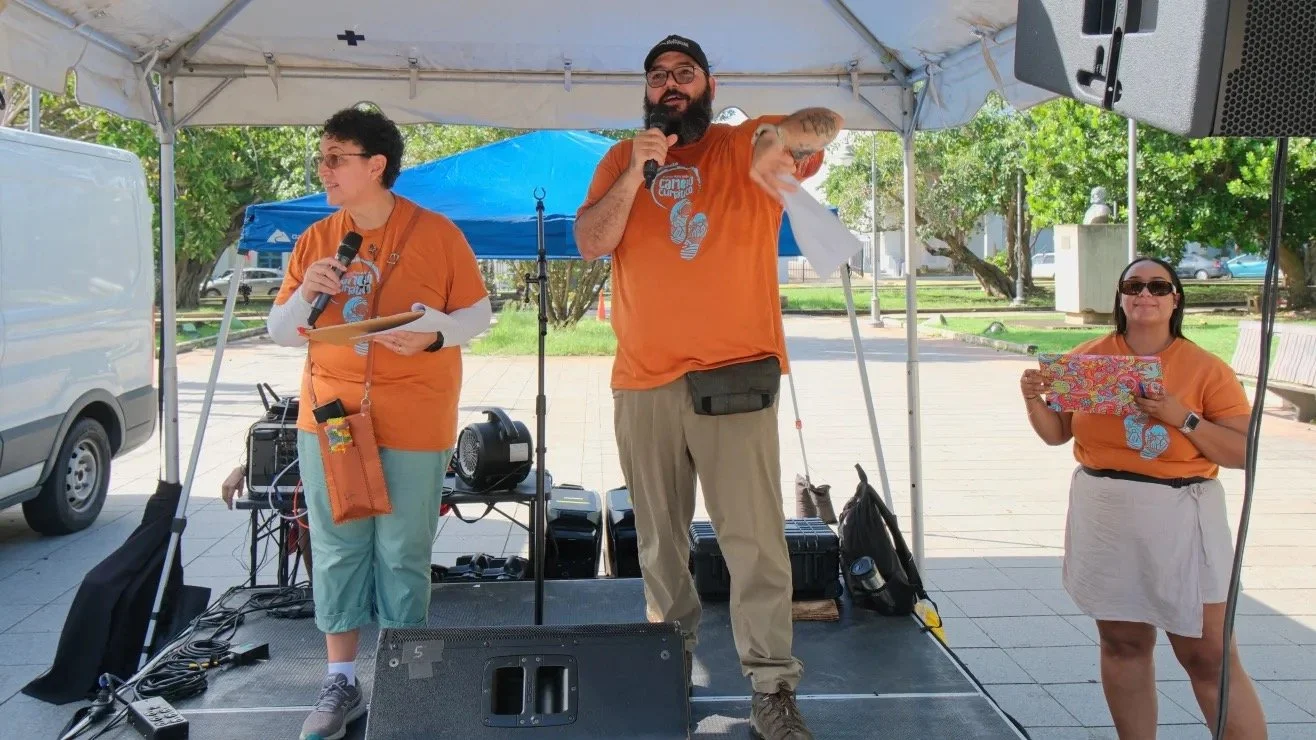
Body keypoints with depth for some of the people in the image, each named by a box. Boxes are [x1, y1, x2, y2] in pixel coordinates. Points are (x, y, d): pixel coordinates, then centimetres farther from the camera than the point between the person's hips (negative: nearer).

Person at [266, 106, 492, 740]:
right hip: (330, 414, 3)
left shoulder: (436, 233, -1)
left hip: (413, 422, -3)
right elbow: (282, 332, 11)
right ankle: (341, 681, 16)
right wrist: (306, 293, -9)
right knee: (337, 549, 6)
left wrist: (435, 334, -18)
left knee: (402, 553, 2)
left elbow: (478, 313, 1)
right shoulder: (315, 239, 9)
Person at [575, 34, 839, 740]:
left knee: (755, 538, -5)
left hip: (735, 373, -3)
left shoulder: (747, 146, 4)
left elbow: (826, 123, -14)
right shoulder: (623, 158, 12)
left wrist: (784, 134, -36)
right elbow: (590, 243, 0)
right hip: (643, 378, 3)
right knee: (659, 538, 12)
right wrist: (635, 172, -13)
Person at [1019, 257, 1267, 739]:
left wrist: (1183, 418, -19)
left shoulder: (1207, 370, -4)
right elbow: (1056, 433, 11)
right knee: (1123, 645, 11)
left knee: (1208, 656, -2)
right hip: (1105, 521, 3)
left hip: (1179, 522, -3)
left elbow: (1244, 452, -7)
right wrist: (1033, 398, -9)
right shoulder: (1088, 358, 5)